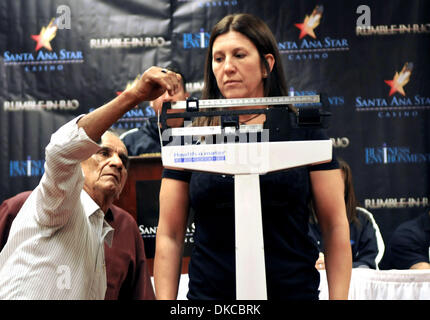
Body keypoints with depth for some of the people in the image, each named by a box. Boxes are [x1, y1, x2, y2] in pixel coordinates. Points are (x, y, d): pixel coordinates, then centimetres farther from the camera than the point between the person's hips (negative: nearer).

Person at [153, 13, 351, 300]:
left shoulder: (303, 133, 1)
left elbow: (335, 226, 1)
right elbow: (169, 236, 4)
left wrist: (339, 298, -5)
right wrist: (165, 300, -3)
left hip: (294, 289, 0)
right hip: (209, 290, 1)